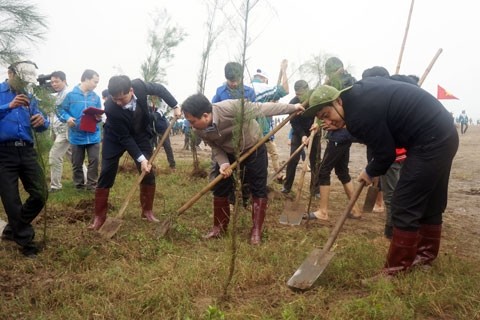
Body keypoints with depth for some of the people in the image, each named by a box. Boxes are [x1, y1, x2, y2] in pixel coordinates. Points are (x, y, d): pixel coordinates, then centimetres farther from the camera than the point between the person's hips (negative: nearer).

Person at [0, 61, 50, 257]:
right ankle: (26, 241, 17)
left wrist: (42, 121, -15)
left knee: (40, 194, 4)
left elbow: (40, 127, 7)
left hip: (26, 151, 4)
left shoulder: (29, 98, 14)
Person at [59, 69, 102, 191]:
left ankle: (92, 184, 14)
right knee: (77, 163, 10)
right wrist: (67, 117, -19)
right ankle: (79, 185, 25)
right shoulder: (71, 95, -4)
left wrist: (98, 117, -11)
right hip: (77, 135, -2)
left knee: (94, 160, 0)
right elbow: (62, 110, 0)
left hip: (93, 135, 2)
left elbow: (99, 114, 11)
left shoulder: (96, 97, 4)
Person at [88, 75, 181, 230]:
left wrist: (175, 106, -7)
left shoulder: (139, 85, -28)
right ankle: (99, 216, 5)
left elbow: (159, 89, -6)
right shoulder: (111, 108, -36)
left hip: (140, 134, 4)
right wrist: (140, 158, -31)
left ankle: (147, 211, 13)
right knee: (106, 175, -6)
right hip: (116, 138, -3)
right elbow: (124, 138, -29)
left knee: (148, 173, -1)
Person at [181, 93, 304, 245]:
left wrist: (292, 108, -21)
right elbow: (216, 147, -7)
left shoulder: (230, 107, -40)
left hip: (254, 149, -4)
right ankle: (219, 227, 20)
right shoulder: (200, 130, -22)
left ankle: (256, 231, 8)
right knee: (220, 189, 4)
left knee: (258, 190, -2)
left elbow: (261, 108, -30)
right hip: (229, 153, 4)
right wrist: (223, 163, -27)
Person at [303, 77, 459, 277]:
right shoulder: (360, 90, 5)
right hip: (443, 134, 10)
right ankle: (426, 252, 36)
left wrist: (370, 173, 7)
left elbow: (385, 154, -13)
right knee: (430, 200, 20)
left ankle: (397, 268, 3)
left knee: (405, 206, -5)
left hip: (430, 142, -10)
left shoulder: (360, 113, -23)